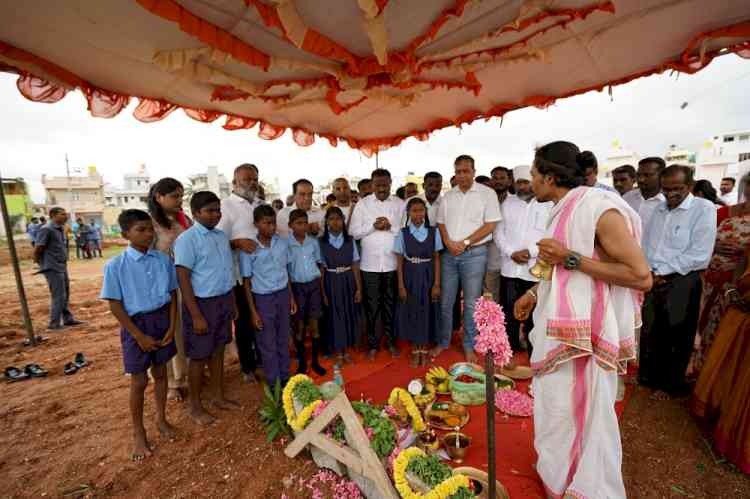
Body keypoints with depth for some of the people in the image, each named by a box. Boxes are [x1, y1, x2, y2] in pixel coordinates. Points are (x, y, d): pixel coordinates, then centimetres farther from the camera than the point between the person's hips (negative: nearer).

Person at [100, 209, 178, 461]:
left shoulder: (164, 260, -4)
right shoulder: (115, 266, -12)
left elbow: (172, 294, 2)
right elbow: (115, 305, -10)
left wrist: (172, 327, -4)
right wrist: (139, 336, -12)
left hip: (162, 319, 3)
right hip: (136, 324, -3)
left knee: (160, 373, 17)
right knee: (139, 381, 8)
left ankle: (161, 418, 38)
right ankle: (138, 432, 30)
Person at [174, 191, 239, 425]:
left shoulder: (222, 236, 7)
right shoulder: (187, 239, -14)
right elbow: (183, 278, -16)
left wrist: (233, 303, 14)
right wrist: (196, 315, -18)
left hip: (224, 301, 6)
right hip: (202, 303, -6)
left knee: (218, 351, 18)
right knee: (199, 357, 8)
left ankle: (218, 396, 35)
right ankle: (195, 406, 27)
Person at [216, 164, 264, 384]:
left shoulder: (261, 204, 11)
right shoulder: (226, 206, -6)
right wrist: (237, 243, -28)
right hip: (241, 275, -5)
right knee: (244, 322, 11)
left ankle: (263, 359, 34)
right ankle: (247, 366, 28)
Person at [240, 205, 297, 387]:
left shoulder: (282, 242, -3)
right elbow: (247, 281, -8)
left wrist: (291, 297, 9)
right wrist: (253, 311, -8)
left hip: (283, 294, 4)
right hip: (263, 298, -3)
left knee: (283, 339, 16)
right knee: (268, 344, 9)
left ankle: (285, 377, 34)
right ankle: (273, 383, 27)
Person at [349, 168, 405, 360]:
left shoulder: (400, 204, 3)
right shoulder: (362, 204, 2)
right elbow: (353, 232, -3)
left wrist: (390, 227, -16)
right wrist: (373, 226, -15)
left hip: (393, 263, 1)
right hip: (370, 264, 0)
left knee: (391, 303, 13)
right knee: (372, 305, 9)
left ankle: (391, 342, 30)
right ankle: (373, 344, 25)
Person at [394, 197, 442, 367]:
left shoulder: (433, 232, -1)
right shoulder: (402, 233, -3)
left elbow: (436, 259, 0)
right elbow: (400, 262, -2)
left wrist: (437, 284, -5)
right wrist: (401, 286, -6)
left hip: (428, 277, 1)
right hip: (410, 277, 0)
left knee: (427, 312, 8)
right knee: (412, 312, 7)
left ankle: (424, 350, 27)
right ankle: (415, 351, 24)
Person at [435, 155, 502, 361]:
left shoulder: (487, 193, -2)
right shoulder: (448, 196, 10)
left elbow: (490, 225, -7)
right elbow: (441, 223, 11)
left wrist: (465, 243, -12)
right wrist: (448, 242, -8)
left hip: (474, 253, -3)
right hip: (449, 253, 4)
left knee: (471, 303, 4)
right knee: (446, 301, 9)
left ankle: (469, 346, 20)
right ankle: (443, 342, 25)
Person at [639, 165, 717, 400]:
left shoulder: (703, 209, -6)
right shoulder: (659, 209, 12)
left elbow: (699, 255, -13)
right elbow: (645, 243, 11)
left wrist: (663, 272, -12)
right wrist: (648, 272, -4)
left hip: (682, 282, -5)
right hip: (652, 280, 5)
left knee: (677, 337, 8)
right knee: (650, 332, 13)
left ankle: (670, 385, 26)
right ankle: (648, 377, 30)